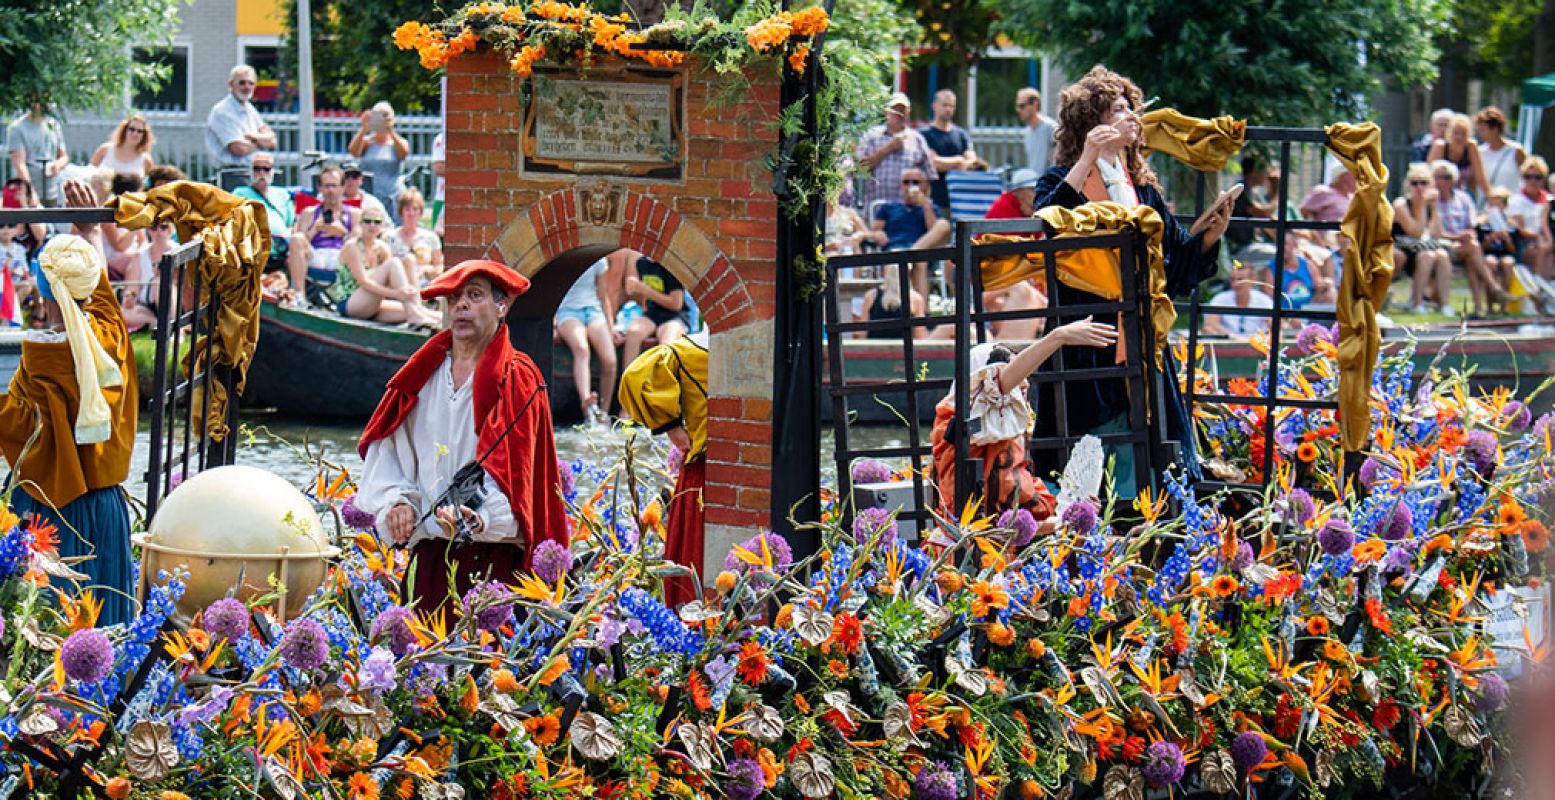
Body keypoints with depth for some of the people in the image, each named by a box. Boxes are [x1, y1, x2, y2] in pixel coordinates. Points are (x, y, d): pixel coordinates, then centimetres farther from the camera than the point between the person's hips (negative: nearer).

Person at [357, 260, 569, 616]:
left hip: (496, 557, -4)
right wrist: (397, 501, -5)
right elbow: (387, 452, 13)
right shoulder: (421, 375, 14)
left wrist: (481, 517, -27)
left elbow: (515, 472, -10)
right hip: (429, 557, 4)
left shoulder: (518, 381, 0)